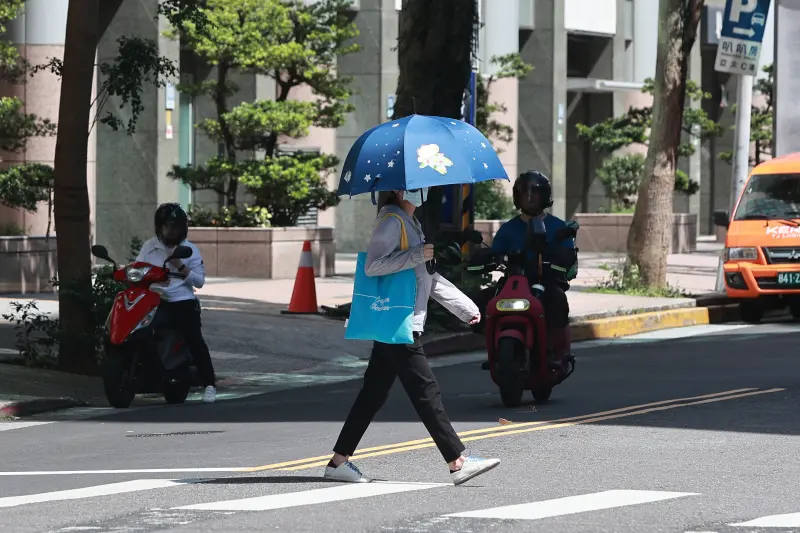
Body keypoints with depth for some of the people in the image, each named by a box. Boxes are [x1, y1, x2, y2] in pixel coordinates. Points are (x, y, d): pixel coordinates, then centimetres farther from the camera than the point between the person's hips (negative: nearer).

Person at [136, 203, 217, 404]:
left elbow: (199, 281, 2)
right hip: (155, 301, 2)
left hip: (183, 302, -2)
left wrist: (180, 266, -11)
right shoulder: (149, 246, 12)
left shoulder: (190, 250, 7)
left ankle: (209, 385, -17)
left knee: (195, 340, -18)